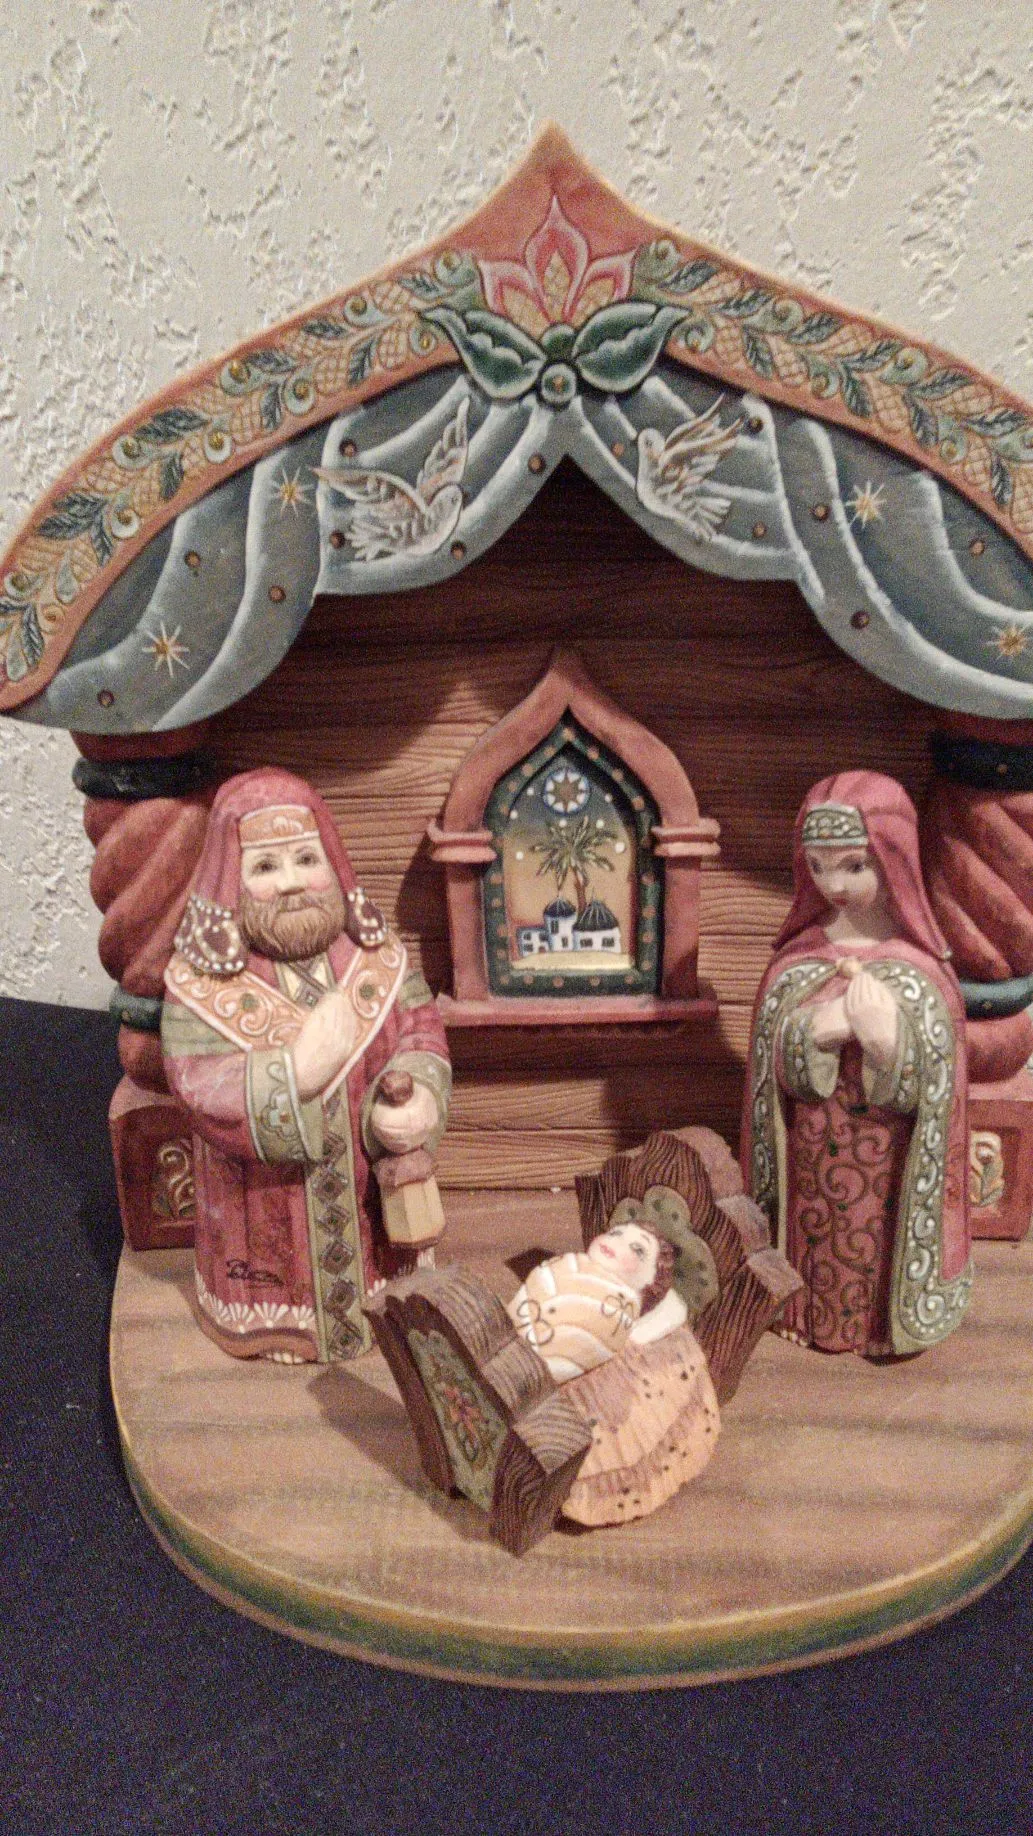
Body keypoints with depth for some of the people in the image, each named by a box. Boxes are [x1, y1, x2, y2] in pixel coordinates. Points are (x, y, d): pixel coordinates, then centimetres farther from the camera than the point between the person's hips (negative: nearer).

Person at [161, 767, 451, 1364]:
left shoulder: (379, 955, -5)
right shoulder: (199, 984, -15)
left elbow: (421, 1031, -9)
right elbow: (203, 1096, -20)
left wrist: (421, 1100, -30)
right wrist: (296, 1072, -35)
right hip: (267, 1209, -2)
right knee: (284, 1280, 13)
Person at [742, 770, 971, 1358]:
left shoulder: (921, 968, -12)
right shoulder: (800, 951, -5)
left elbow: (927, 1091, -12)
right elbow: (771, 1061, -8)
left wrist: (888, 1040, -30)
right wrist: (814, 1033, -27)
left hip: (883, 1165, -2)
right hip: (810, 1157, 2)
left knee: (875, 1255, 13)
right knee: (816, 1247, 16)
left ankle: (878, 1322, 37)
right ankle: (812, 1313, 39)